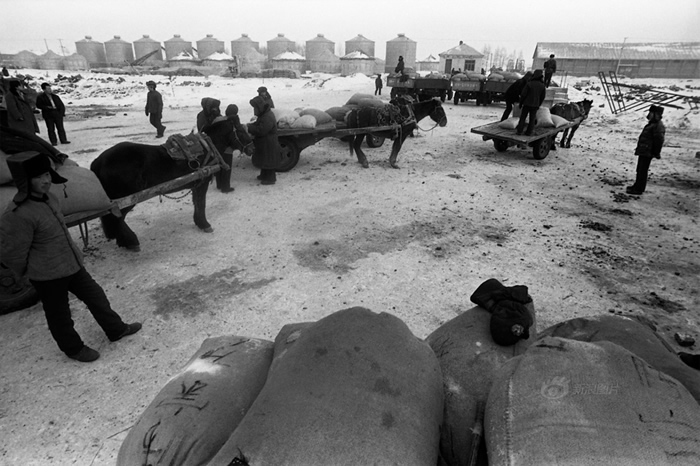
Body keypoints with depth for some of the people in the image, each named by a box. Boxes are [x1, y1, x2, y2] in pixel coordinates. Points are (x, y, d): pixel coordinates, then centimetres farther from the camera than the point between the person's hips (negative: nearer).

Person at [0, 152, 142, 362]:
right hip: (47, 276, -8)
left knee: (95, 295, 18)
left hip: (72, 264, 8)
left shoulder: (48, 198, 0)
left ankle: (116, 329, 35)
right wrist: (28, 271, -2)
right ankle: (73, 348, 33)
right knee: (59, 314, 12)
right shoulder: (18, 215, -26)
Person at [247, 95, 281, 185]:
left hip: (268, 144, -10)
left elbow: (260, 130, -30)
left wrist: (249, 128, -23)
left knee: (268, 161, 1)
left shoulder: (268, 118, -26)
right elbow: (257, 124, 19)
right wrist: (249, 125, -1)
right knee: (263, 160, 21)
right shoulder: (263, 115, 8)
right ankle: (264, 175, 37)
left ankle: (270, 178, 12)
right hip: (263, 143, 10)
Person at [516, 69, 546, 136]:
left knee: (522, 118, 7)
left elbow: (523, 94, -13)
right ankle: (528, 132, 10)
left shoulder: (529, 84, -13)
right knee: (532, 119, 10)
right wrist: (538, 105, 16)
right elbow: (542, 97, 3)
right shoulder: (542, 85, -3)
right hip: (535, 105, 3)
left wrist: (520, 103, 0)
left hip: (527, 104, -3)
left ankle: (519, 131, 5)